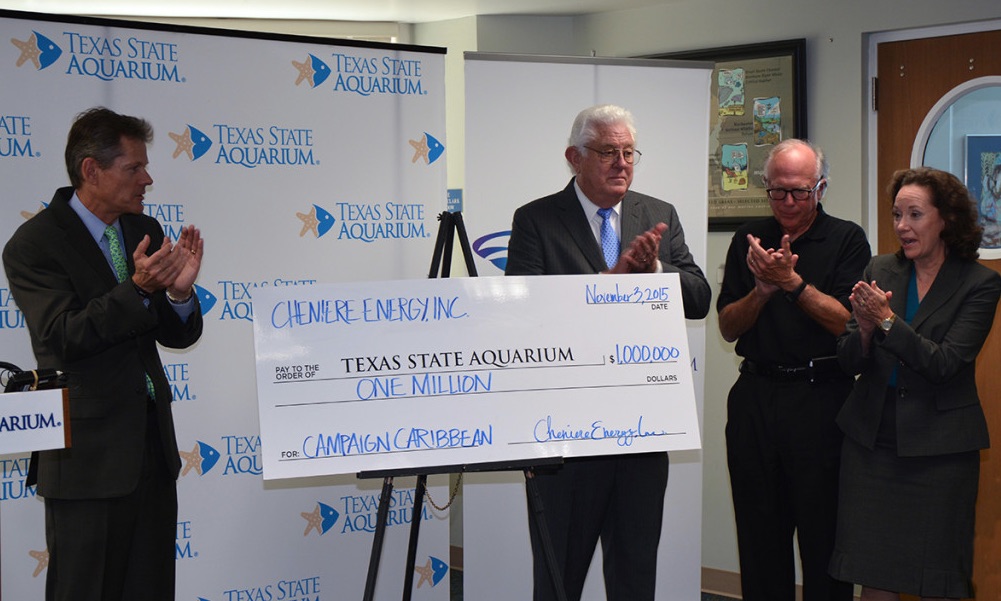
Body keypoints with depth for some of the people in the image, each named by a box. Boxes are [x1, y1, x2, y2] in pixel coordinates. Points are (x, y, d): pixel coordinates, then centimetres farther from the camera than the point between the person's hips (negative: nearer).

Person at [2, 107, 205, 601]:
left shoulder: (145, 233, 9)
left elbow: (179, 336, 9)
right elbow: (61, 338, -19)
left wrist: (179, 291, -13)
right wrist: (138, 289, -28)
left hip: (153, 448, 6)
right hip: (88, 454, -6)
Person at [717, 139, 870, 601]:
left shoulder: (847, 240, 1)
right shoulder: (749, 240, 10)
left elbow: (848, 322, -8)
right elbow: (729, 328, 7)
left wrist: (793, 282, -17)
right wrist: (762, 290, -10)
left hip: (822, 397, -3)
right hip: (755, 397, 3)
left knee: (824, 530, -1)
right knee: (760, 534, 8)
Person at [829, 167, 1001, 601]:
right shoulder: (880, 272, 6)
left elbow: (944, 364, -16)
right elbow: (848, 363, 4)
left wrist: (887, 320, -23)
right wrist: (865, 329, -16)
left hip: (938, 446, -3)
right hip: (871, 439, 3)